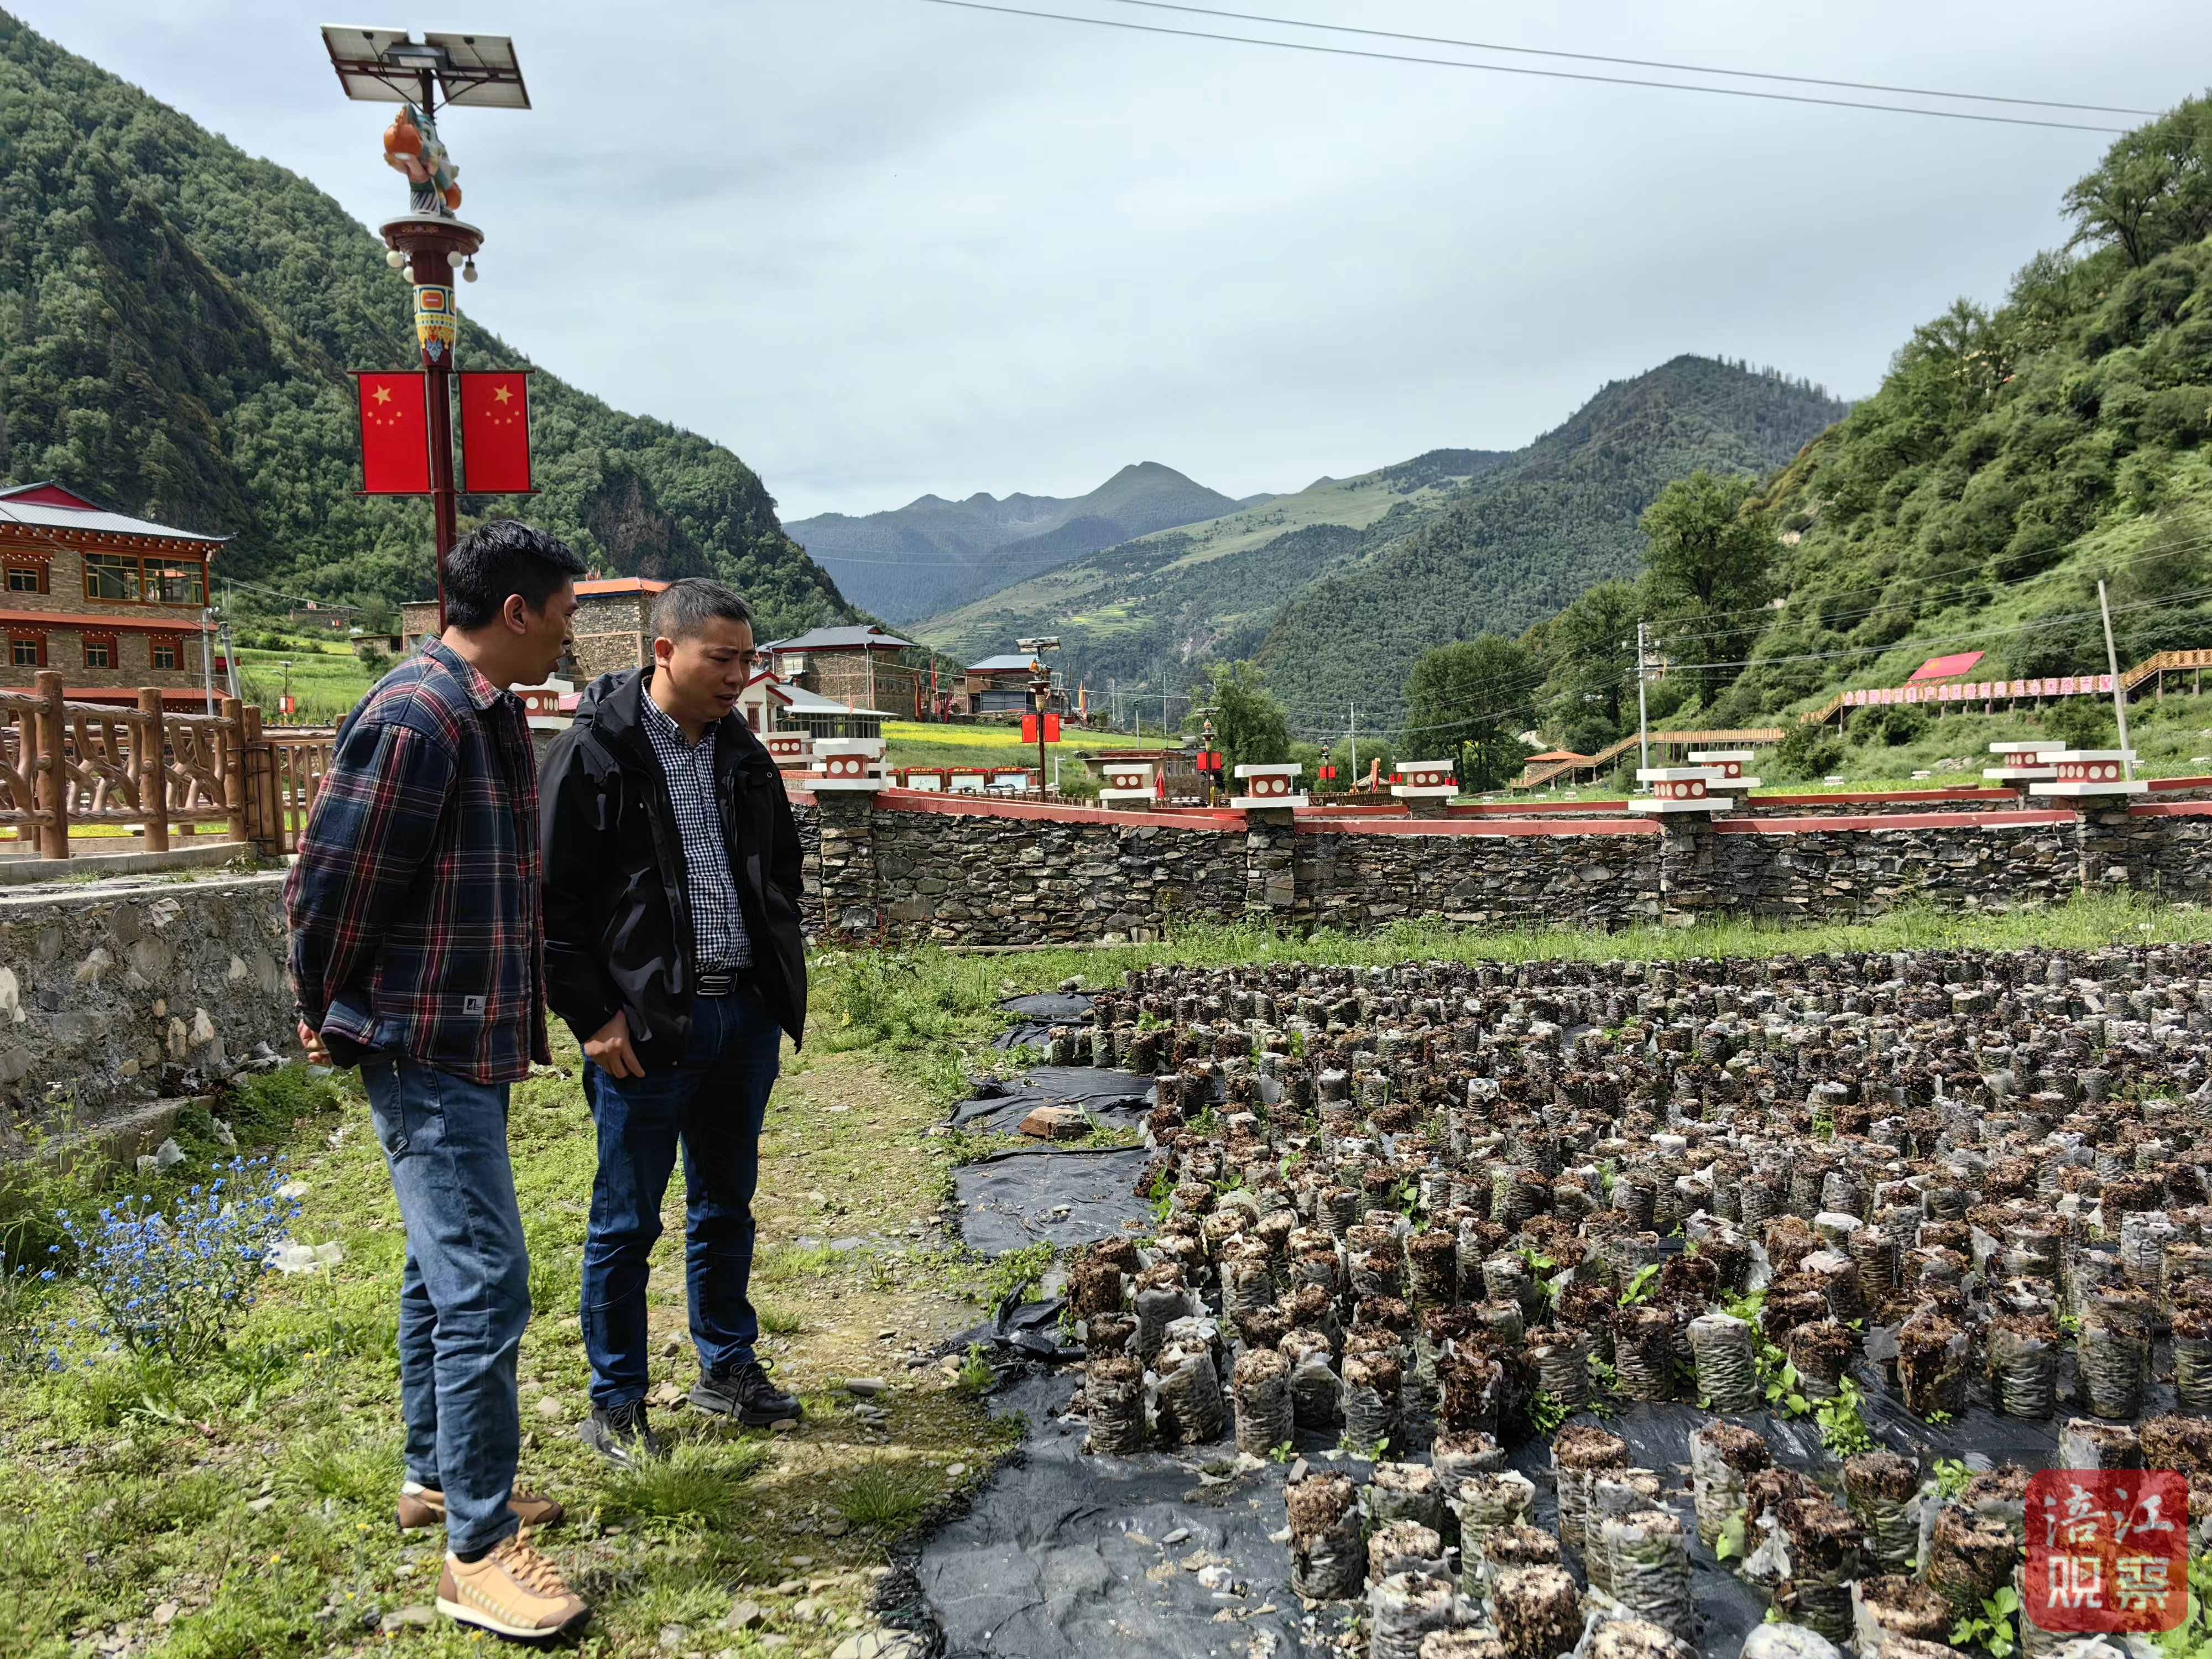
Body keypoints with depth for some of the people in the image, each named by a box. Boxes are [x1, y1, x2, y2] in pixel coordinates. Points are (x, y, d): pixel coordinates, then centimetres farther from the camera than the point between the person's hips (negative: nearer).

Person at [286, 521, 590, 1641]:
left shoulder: (488, 712, 11)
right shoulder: (414, 720, -20)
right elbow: (330, 882, -17)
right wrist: (329, 1018, -2)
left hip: (473, 1040, 10)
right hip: (427, 1049, -10)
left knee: (444, 1266, 20)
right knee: (483, 1285, -6)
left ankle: (435, 1475, 35)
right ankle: (479, 1550, 5)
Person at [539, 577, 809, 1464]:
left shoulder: (742, 752, 10)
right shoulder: (594, 752, -10)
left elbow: (781, 873, 20)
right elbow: (554, 899, -10)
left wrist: (785, 979, 11)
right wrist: (593, 1016, -13)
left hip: (745, 1018, 6)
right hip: (646, 1028, -6)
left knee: (726, 1207, 18)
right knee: (627, 1223, 7)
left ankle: (728, 1368, 34)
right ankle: (614, 1404, 22)